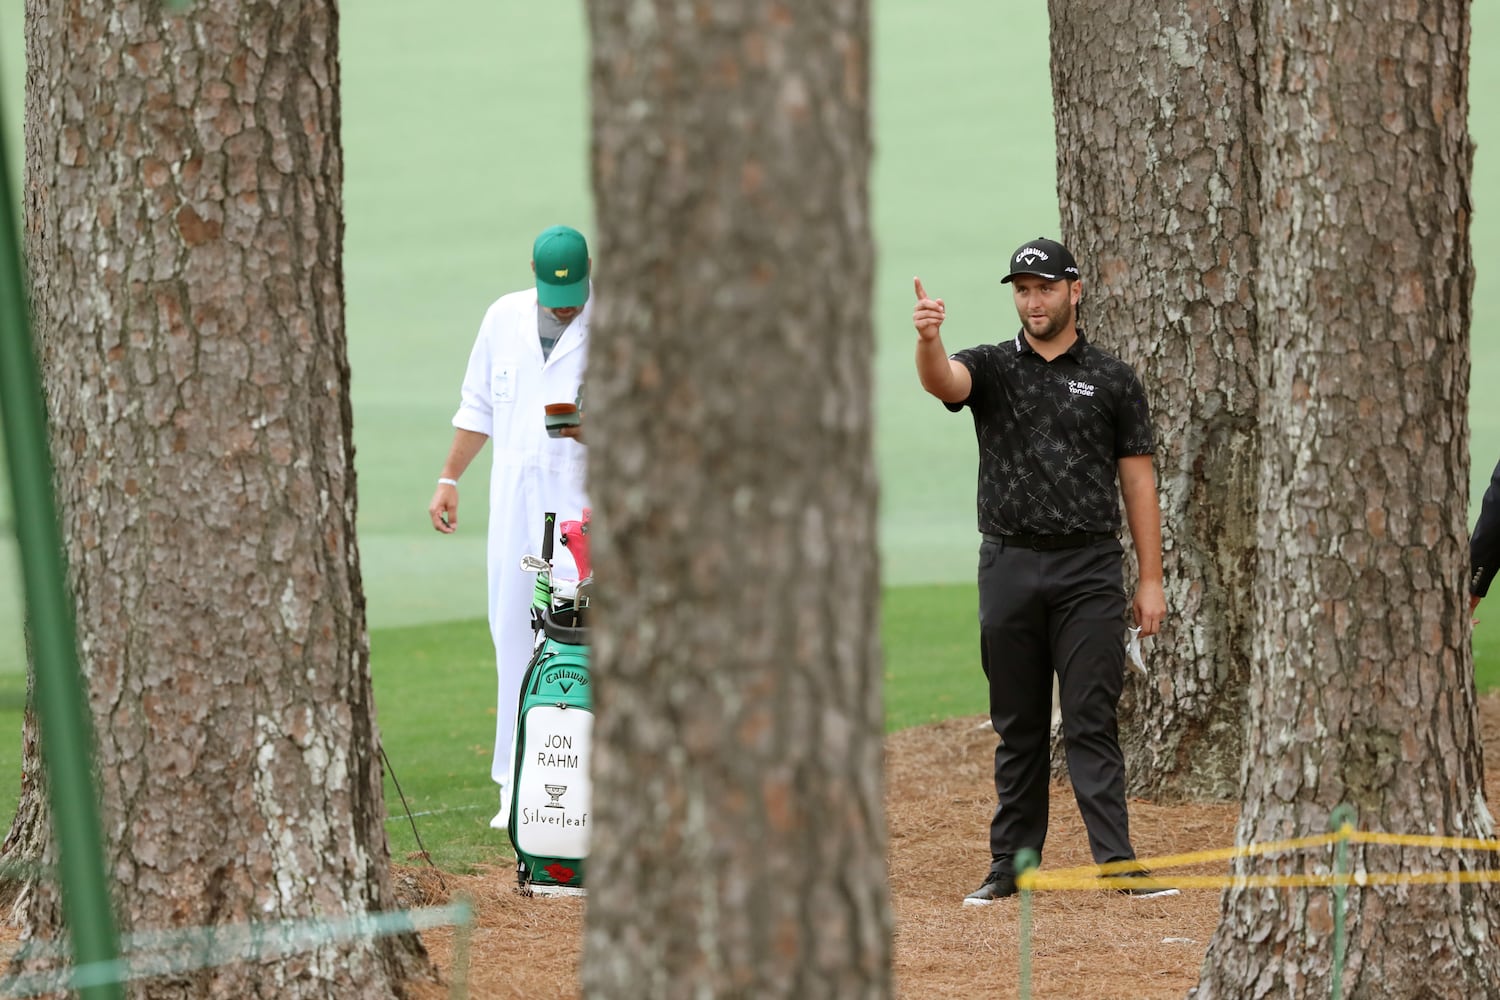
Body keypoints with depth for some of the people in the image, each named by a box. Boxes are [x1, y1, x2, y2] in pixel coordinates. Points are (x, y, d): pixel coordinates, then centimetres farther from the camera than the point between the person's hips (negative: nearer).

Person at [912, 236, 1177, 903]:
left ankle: (1118, 863, -10)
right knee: (1017, 726, 8)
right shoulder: (992, 368, 8)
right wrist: (928, 340, -41)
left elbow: (1137, 480, 6)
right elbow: (941, 380, -16)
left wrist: (1151, 580, 0)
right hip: (1010, 566, 2)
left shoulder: (1112, 379, 7)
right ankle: (1011, 866, 12)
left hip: (1090, 570, -2)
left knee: (1091, 721, -7)